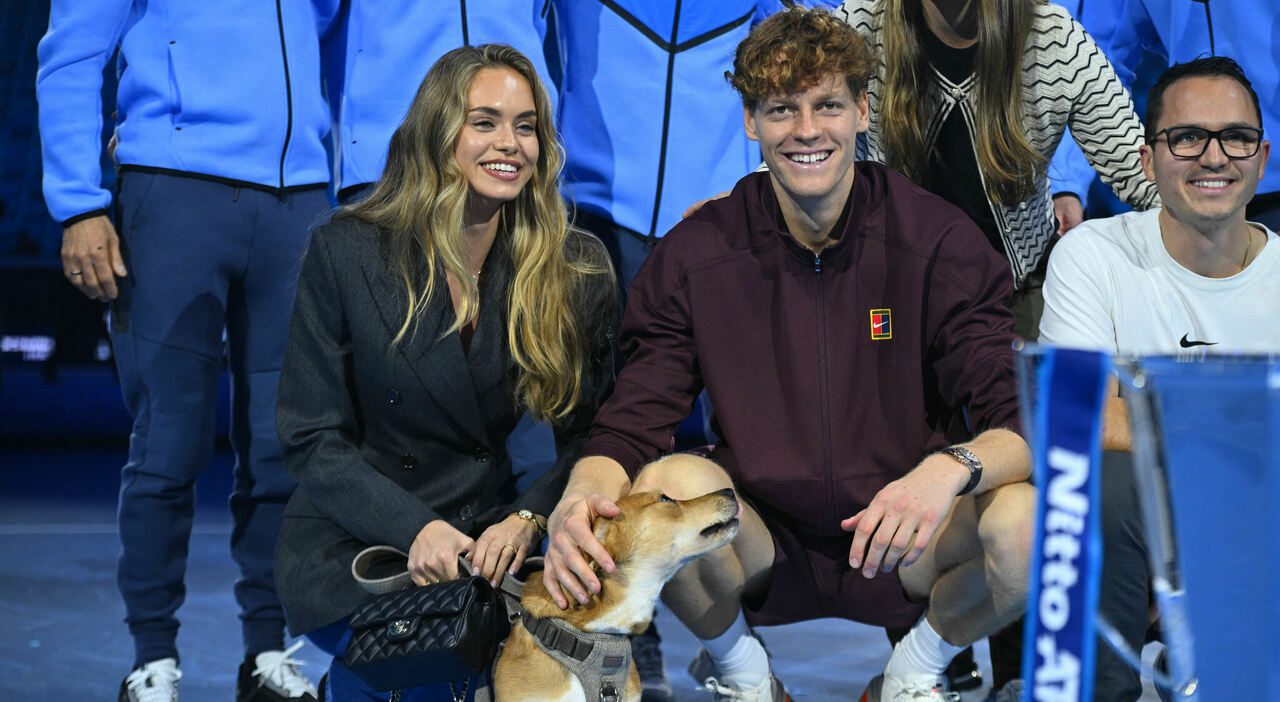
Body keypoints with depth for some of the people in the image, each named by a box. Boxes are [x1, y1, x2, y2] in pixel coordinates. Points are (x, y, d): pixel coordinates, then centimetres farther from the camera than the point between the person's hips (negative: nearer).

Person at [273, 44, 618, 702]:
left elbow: (587, 435, 2)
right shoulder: (345, 252, -7)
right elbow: (313, 439, -6)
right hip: (352, 549, -3)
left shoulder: (575, 268, -1)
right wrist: (415, 528, -20)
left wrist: (526, 520, -18)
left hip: (491, 541, 3)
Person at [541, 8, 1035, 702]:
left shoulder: (938, 241, -7)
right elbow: (629, 428, -7)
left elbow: (1022, 421, -12)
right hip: (764, 552, 0)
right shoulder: (694, 256, -4)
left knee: (1030, 522, -30)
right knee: (667, 486, -31)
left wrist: (953, 467, -36)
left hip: (904, 549, 0)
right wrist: (582, 496, -31)